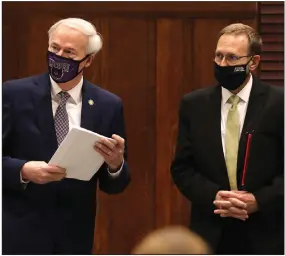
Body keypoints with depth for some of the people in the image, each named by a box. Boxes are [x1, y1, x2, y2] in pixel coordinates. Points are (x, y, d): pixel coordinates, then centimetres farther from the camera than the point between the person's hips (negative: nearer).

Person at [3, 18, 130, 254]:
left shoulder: (108, 105, 2)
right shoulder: (15, 94, -4)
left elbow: (114, 186, 4)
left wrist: (116, 163, -17)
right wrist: (23, 170, -23)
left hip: (74, 237, 2)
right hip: (19, 231, -2)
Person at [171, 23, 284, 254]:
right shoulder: (193, 104, 4)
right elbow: (182, 168, 5)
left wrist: (259, 200, -15)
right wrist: (213, 197, -11)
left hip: (265, 234, -2)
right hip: (210, 232, 2)